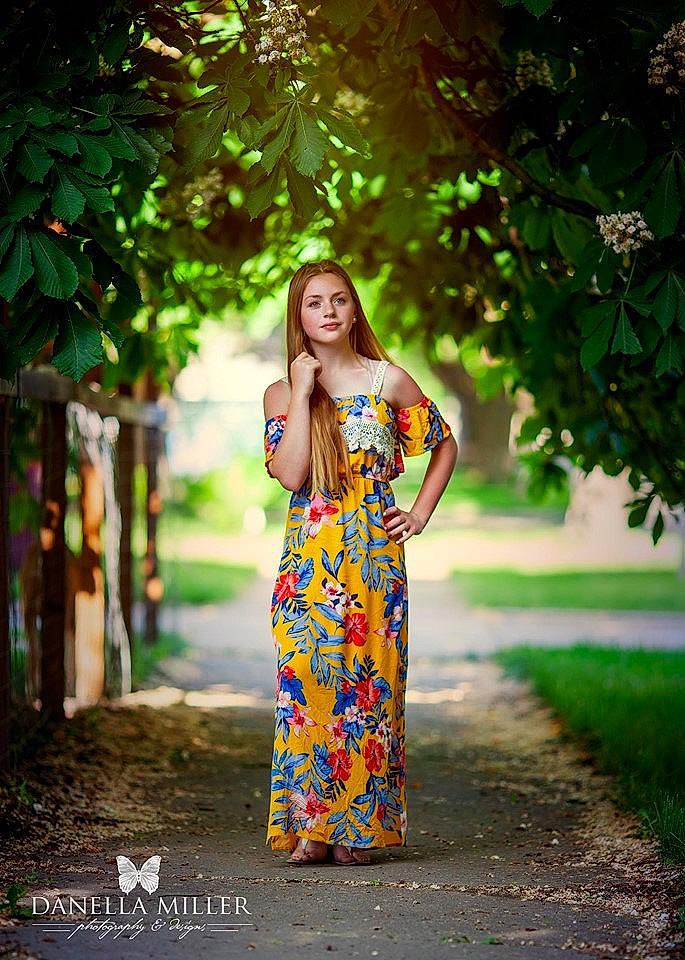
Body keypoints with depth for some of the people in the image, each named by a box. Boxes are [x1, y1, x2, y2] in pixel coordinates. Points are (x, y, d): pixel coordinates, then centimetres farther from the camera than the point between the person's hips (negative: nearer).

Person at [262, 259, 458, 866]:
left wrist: (421, 513, 8)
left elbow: (445, 444, 18)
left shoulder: (388, 381, 6)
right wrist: (303, 393, -9)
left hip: (375, 552, 0)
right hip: (309, 558, 0)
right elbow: (290, 474, -9)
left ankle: (360, 825, 6)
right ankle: (311, 827, 0)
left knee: (370, 680, -2)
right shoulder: (282, 393, 7)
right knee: (306, 676, -7)